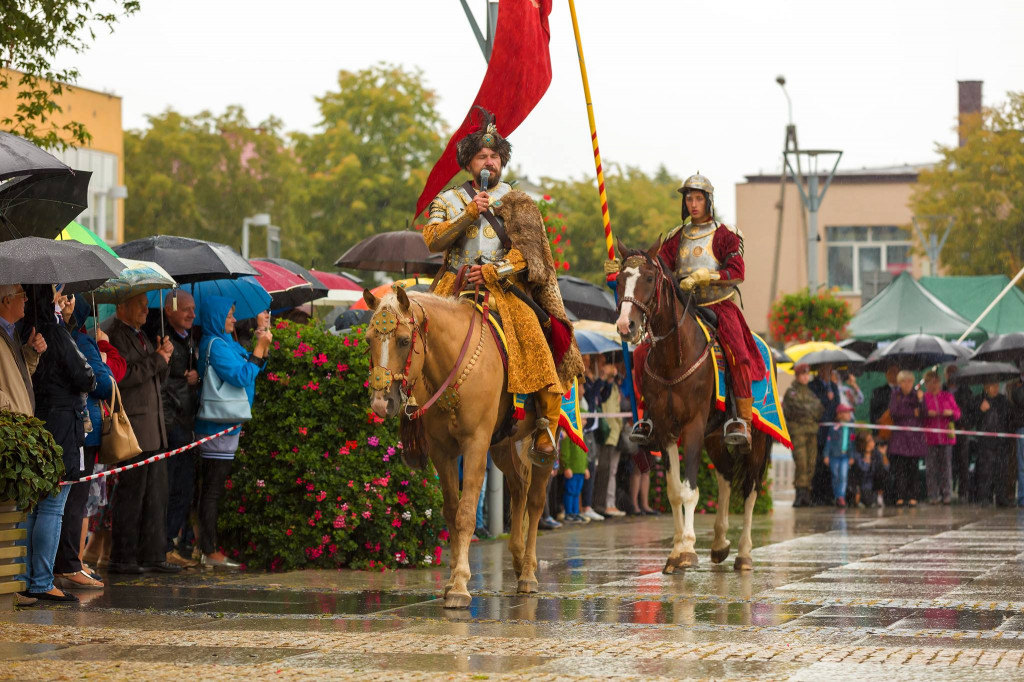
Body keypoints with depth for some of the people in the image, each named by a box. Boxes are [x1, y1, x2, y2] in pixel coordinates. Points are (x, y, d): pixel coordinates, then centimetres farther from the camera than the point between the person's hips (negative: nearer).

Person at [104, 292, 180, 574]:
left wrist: (163, 355, 6)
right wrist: (157, 360, -13)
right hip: (132, 428, -9)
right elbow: (123, 375, -22)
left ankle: (153, 555, 15)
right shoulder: (112, 334, -10)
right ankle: (122, 559, 1)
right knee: (131, 493, -5)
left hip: (153, 429, 9)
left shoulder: (140, 335, 20)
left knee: (156, 494, 10)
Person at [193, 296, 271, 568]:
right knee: (212, 491, -7)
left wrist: (263, 347, 1)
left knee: (213, 490, 11)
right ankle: (210, 552, -5)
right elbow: (242, 376, -22)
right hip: (218, 426, -10)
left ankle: (210, 549, 15)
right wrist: (260, 347, -16)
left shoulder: (226, 343, 15)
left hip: (227, 425, 10)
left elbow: (253, 369, 17)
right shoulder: (215, 345, -14)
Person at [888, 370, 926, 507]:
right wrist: (913, 413, -7)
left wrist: (920, 400, -18)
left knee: (913, 468, -3)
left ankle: (912, 497, 1)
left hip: (914, 435, 0)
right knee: (899, 467, -8)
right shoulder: (896, 396, 9)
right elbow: (893, 412, -5)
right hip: (899, 434, 0)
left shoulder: (916, 395, 7)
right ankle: (900, 497, -6)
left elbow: (923, 414, -4)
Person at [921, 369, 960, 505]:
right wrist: (927, 414, -15)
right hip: (930, 437, -1)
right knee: (931, 467, -2)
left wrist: (951, 412, -10)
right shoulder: (924, 397, 5)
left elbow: (957, 412, 11)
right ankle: (933, 495, 3)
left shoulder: (947, 396, 9)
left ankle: (947, 494, 3)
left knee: (946, 465, -1)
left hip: (946, 436, 1)